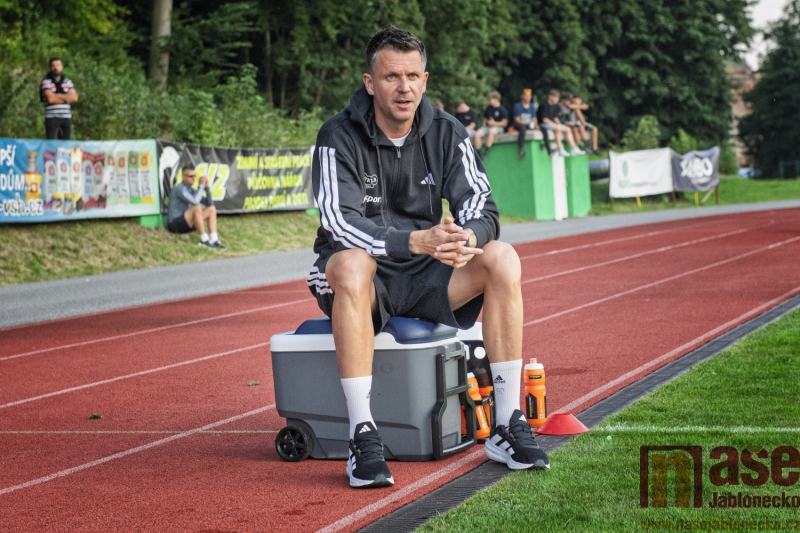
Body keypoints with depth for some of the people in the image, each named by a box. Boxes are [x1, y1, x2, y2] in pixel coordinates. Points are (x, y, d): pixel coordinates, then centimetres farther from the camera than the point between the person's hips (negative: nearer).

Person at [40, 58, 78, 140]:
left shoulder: (68, 82, 14)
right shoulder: (46, 82, 1)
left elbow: (74, 97, 0)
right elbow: (50, 98, -13)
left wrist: (57, 96, -6)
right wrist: (66, 98, -2)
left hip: (66, 118, 4)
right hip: (52, 117, -4)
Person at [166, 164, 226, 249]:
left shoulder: (191, 190, 13)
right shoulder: (180, 189, -15)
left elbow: (209, 203, 12)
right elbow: (195, 201, -30)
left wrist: (207, 187, -1)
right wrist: (201, 185, -18)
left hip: (187, 223, 10)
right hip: (175, 224, -10)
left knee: (211, 209, 7)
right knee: (197, 208, -31)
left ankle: (214, 239, -10)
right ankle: (204, 239, -28)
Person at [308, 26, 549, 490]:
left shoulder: (446, 133, 0)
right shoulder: (339, 138, -11)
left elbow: (482, 208, -7)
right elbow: (341, 225, -23)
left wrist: (469, 237, -32)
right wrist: (416, 240, -37)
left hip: (425, 278, 4)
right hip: (364, 282, -3)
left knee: (503, 258, -22)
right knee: (351, 263, -38)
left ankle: (508, 427, -19)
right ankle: (363, 437, -36)